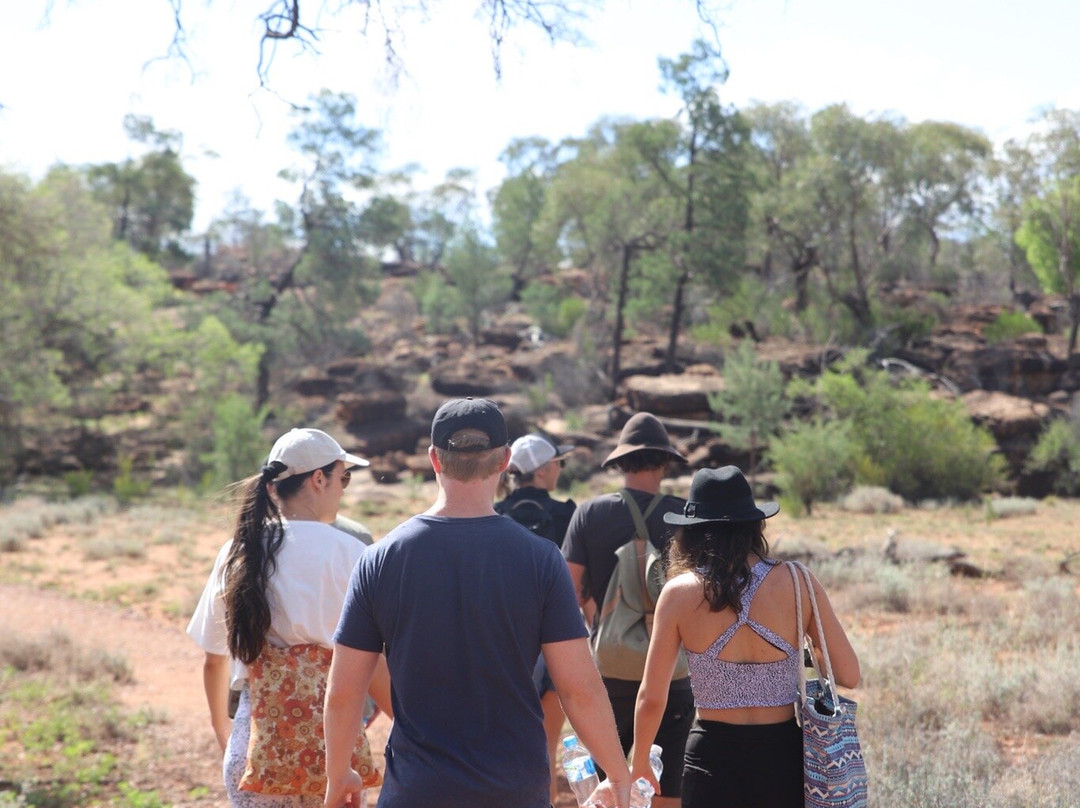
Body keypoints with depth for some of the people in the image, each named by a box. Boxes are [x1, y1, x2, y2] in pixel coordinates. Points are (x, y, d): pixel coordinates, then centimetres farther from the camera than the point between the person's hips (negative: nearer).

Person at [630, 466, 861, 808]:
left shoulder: (679, 593, -8)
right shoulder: (798, 583, -5)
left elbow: (651, 698, -5)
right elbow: (849, 675, -2)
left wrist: (639, 763, 11)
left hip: (714, 757, -1)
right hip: (785, 754, 1)